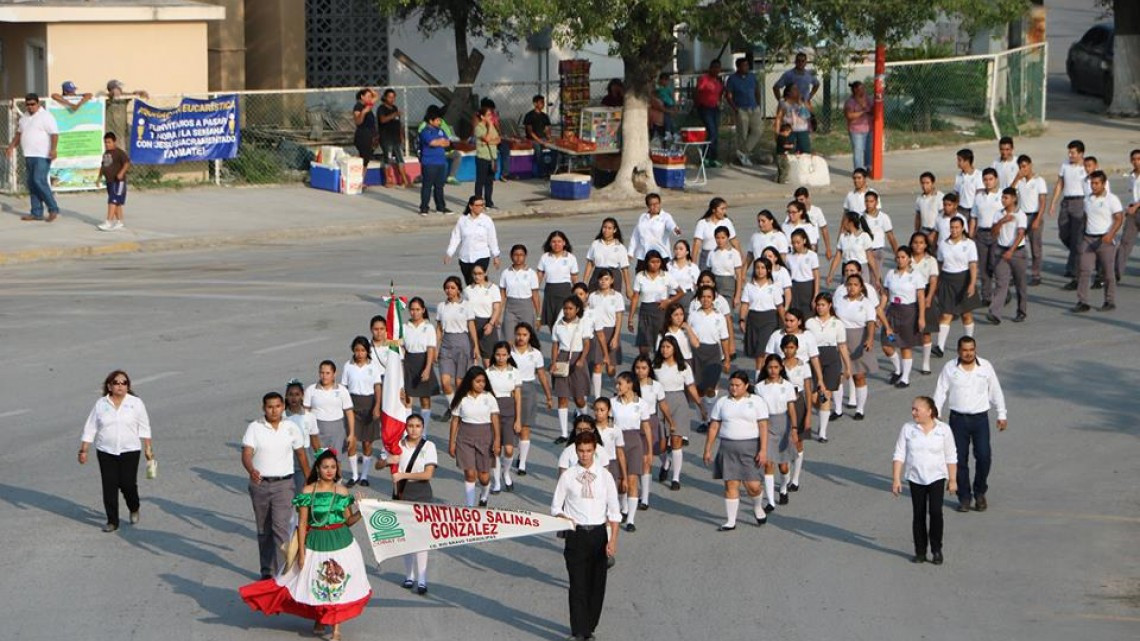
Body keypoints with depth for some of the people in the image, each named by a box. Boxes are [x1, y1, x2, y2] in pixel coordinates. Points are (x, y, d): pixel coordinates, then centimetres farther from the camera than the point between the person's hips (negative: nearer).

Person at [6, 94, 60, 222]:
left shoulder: (46, 116, -8)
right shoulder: (24, 118, 16)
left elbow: (54, 134, -15)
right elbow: (19, 134, 27)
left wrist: (53, 149, -27)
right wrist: (12, 146, 18)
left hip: (42, 156, -8)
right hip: (29, 156, 8)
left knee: (39, 181, -17)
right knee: (32, 184, 7)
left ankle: (53, 209, -10)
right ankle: (36, 213, 11)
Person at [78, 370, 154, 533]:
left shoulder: (136, 403, 1)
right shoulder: (101, 405, 3)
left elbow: (144, 428, 5)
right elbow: (90, 429, 5)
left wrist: (148, 448, 1)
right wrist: (83, 450, 2)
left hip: (129, 451, -1)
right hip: (106, 452, 1)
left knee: (127, 484, -5)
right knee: (109, 487, -1)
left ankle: (134, 509, 26)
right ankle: (112, 521, 8)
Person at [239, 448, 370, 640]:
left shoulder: (342, 492, 0)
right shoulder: (308, 492, -8)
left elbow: (348, 521, 6)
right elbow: (302, 523, -6)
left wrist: (361, 512, -14)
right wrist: (301, 551, -8)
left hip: (341, 543, 1)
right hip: (316, 543, -1)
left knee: (339, 584, 2)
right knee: (316, 585, 9)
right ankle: (319, 620, 35)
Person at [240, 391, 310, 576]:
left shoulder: (291, 428, 0)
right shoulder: (254, 428, -4)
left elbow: (301, 455, 13)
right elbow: (246, 454, -15)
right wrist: (251, 470, -36)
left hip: (283, 484, -1)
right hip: (260, 483, 1)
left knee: (281, 526, -14)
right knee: (264, 531, 11)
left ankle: (282, 572, -15)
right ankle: (267, 571, 24)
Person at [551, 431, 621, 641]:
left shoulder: (604, 476, 2)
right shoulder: (568, 476, 0)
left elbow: (613, 510, 1)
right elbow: (556, 507, 7)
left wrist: (613, 539, -7)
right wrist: (565, 519, -14)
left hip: (599, 533, 2)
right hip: (576, 534, -2)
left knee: (597, 584, 7)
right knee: (578, 584, -5)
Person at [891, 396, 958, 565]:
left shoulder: (943, 429, -3)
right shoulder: (907, 429, -2)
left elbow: (951, 457, 3)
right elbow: (899, 455, -1)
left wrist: (953, 480, 3)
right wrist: (896, 479, -6)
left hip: (936, 477, -2)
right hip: (915, 478, 2)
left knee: (935, 511, -12)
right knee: (919, 514, 5)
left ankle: (936, 549, 1)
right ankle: (920, 551, 15)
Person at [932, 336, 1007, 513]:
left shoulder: (986, 366, 2)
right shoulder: (949, 369, 0)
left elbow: (995, 392, 10)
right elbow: (940, 394, 3)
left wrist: (1002, 415, 12)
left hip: (980, 418, 0)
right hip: (958, 419, 0)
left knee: (984, 457, -7)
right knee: (960, 459, 1)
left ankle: (980, 493, 13)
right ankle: (964, 497, 13)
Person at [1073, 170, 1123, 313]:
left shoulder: (1112, 199, -6)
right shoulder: (1088, 199, 11)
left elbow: (1119, 219, -12)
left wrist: (1110, 234, -25)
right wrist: (1082, 236, 17)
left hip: (1105, 240, -5)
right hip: (1088, 239, 5)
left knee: (1108, 272, 3)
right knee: (1083, 270, -4)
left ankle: (1110, 302, 14)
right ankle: (1082, 302, -4)